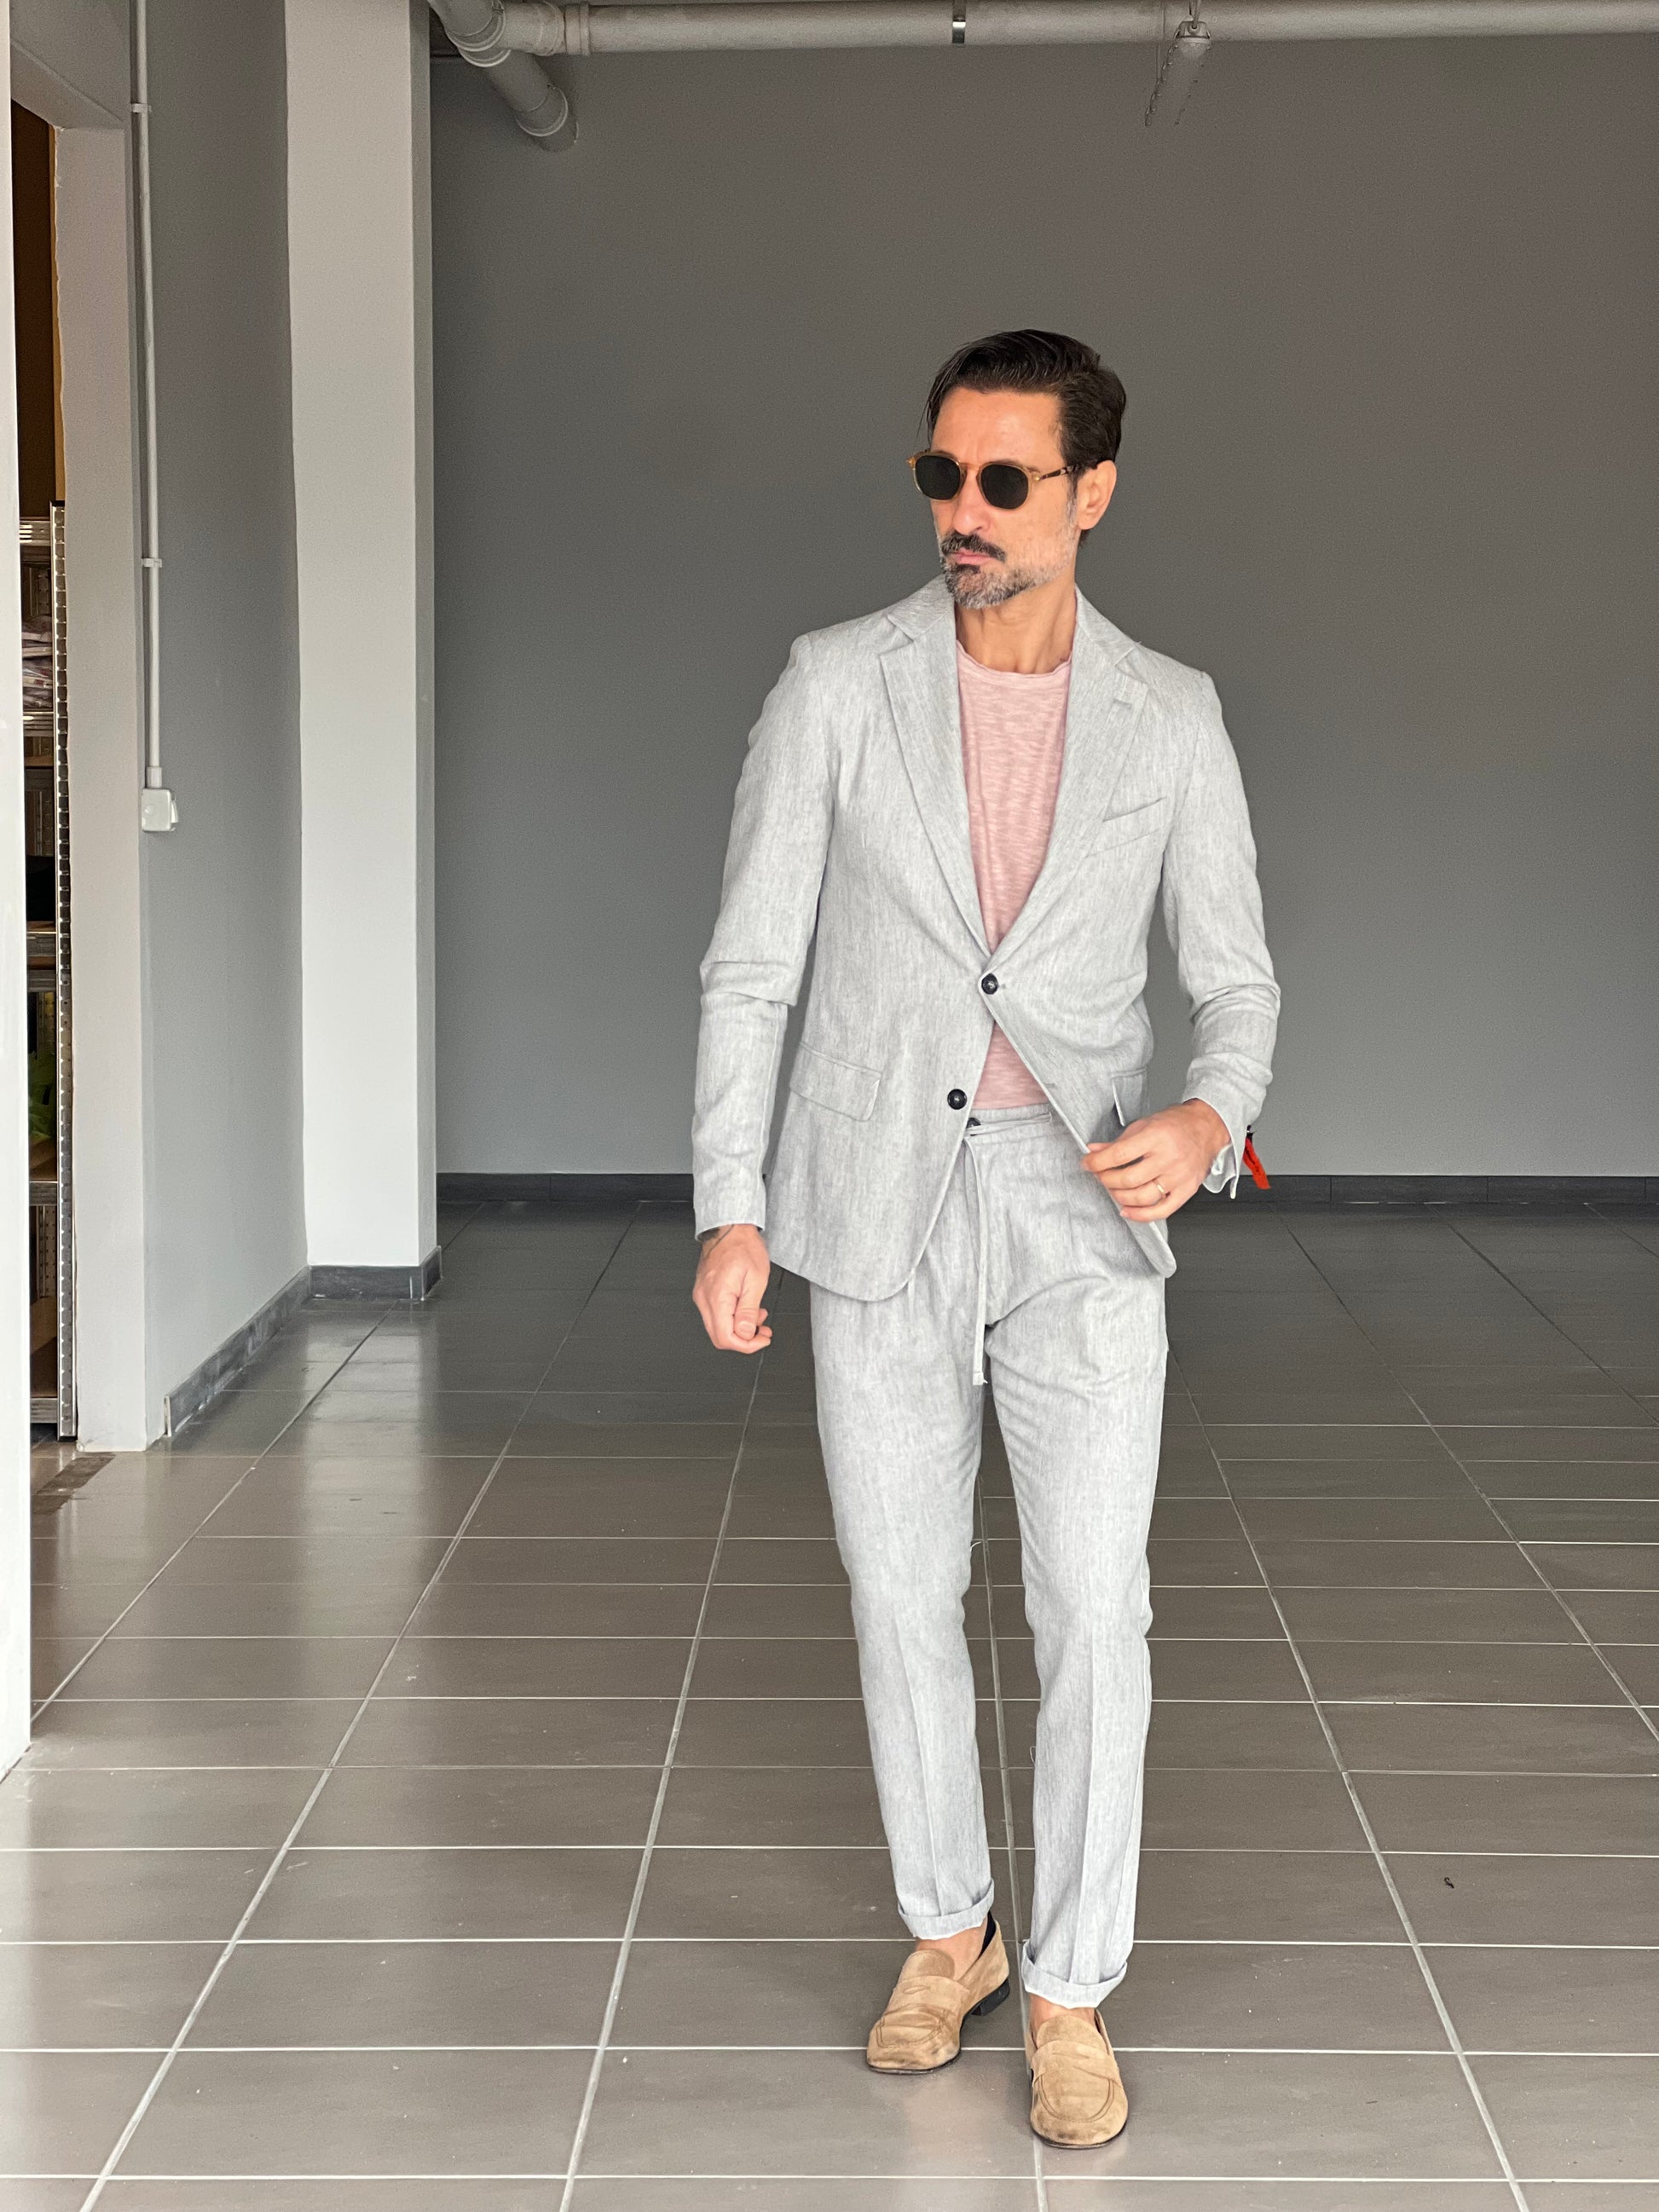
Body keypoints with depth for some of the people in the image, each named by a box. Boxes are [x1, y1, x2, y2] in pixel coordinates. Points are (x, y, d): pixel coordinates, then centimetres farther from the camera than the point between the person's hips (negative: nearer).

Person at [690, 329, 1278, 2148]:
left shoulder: (1169, 717, -1)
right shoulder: (837, 686, -4)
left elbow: (1234, 981, 4)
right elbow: (752, 962, -2)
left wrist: (1206, 1124, -18)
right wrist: (730, 1214, -7)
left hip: (1080, 1213, 0)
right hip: (879, 1208, 0)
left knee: (1092, 1609, -5)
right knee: (903, 1598, 9)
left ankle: (1069, 1992, 11)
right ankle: (947, 1933, 30)